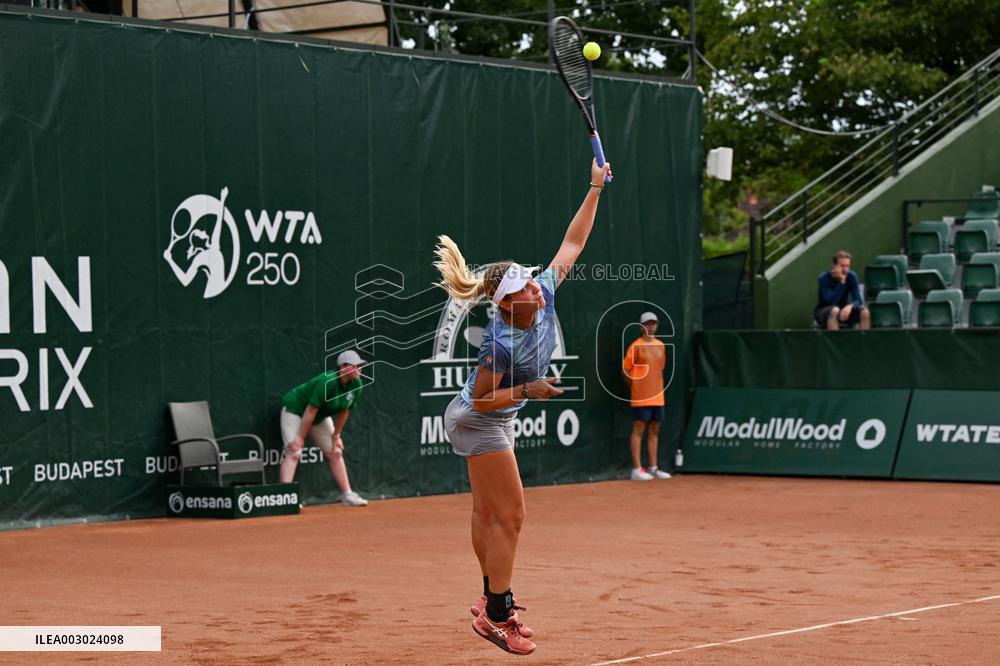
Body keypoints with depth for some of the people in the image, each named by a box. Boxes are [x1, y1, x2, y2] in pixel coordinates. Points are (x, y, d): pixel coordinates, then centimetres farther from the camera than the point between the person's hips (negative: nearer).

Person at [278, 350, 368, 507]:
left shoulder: (356, 385, -13)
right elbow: (311, 410, -31)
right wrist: (300, 438, -27)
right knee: (294, 452, -20)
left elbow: (344, 411, 0)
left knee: (335, 452, 7)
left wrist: (336, 436, 3)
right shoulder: (328, 382, -35)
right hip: (295, 410, -8)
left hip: (321, 417, 8)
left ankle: (347, 495, 14)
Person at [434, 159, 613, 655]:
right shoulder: (502, 342, -33)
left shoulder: (544, 293, -13)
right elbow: (483, 397, -22)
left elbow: (572, 243, -4)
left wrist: (595, 188, -7)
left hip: (485, 423, 9)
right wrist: (528, 391, -32)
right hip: (480, 422, -9)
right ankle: (496, 615, -5)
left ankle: (494, 599, 27)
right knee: (509, 514, -8)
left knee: (487, 512, 17)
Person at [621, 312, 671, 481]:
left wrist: (657, 387, 14)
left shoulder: (661, 346, 13)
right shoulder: (636, 346, -6)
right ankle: (637, 469, -6)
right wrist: (634, 386, -2)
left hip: (657, 396, 7)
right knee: (638, 430, -6)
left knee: (654, 431, 10)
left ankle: (653, 468, 16)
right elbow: (625, 369, -6)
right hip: (641, 397, -7)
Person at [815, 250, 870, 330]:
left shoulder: (851, 276, -9)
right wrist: (841, 282, -37)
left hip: (843, 312, 4)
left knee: (864, 311, -22)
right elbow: (831, 302, -30)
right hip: (824, 313, -4)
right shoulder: (824, 278, -20)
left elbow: (858, 300, -14)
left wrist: (850, 306, -37)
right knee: (835, 310, -38)